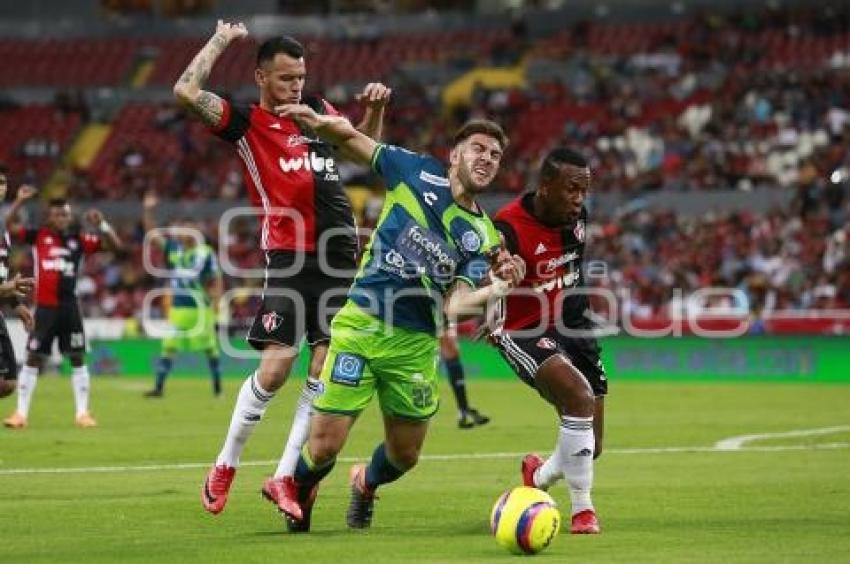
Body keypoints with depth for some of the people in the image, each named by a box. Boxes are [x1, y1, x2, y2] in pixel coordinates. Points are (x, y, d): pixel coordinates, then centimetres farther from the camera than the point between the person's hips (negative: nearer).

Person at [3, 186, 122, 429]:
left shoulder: (78, 239, 5)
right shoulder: (38, 236, 2)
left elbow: (114, 245, 5)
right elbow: (9, 227, -7)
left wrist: (101, 225, -11)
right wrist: (19, 201, -19)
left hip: (69, 306, 2)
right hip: (45, 307, -2)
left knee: (77, 359, 4)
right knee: (33, 359, 1)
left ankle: (82, 413, 12)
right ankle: (21, 413, 6)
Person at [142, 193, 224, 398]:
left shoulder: (206, 253, -5)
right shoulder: (173, 249, 6)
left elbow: (217, 281, -3)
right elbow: (152, 233, 5)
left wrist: (215, 303, -13)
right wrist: (147, 210, -6)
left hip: (201, 308, -3)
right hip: (178, 309, 3)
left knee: (209, 347, 5)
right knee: (169, 346, -2)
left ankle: (218, 386, 19)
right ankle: (158, 387, -1)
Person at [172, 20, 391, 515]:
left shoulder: (316, 110, 15)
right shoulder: (246, 123, -1)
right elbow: (186, 90, -15)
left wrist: (375, 108, 13)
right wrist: (221, 40, -3)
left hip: (341, 259, 5)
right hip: (290, 261, -5)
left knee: (324, 372, -3)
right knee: (275, 368, -12)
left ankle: (284, 478, 2)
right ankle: (225, 466, 7)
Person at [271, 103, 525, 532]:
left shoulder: (483, 237, 6)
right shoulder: (418, 172, 3)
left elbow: (455, 304, -6)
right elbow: (352, 140, 11)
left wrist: (499, 288, -24)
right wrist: (321, 122, -9)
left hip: (415, 345, 3)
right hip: (360, 325, -3)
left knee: (404, 454, 10)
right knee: (325, 445, -8)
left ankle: (366, 484, 46)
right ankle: (299, 491, 27)